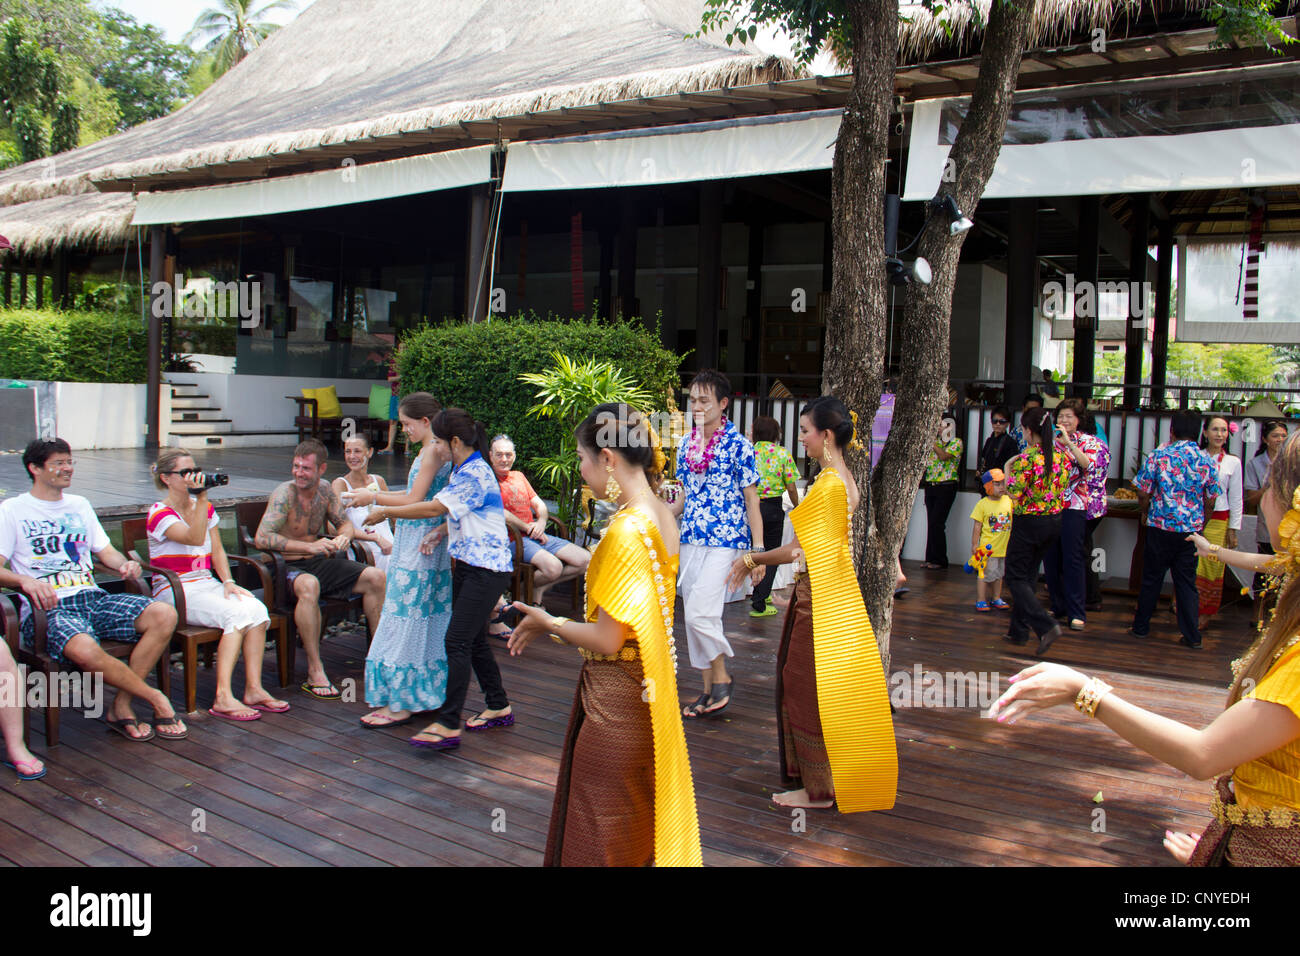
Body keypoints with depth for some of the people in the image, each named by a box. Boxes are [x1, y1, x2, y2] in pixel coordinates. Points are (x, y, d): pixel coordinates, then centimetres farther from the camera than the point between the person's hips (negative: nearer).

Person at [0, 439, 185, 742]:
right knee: (85, 649, -39)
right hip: (48, 608, -5)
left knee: (164, 615, -21)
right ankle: (156, 700, -16)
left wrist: (125, 564, 2)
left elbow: (105, 551, 25)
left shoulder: (79, 505, 23)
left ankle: (121, 707, -13)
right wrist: (25, 581, -26)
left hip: (92, 598, 6)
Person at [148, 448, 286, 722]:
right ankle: (223, 698, -31)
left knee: (257, 609, -24)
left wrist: (227, 581, -3)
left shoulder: (205, 508, 15)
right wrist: (201, 498, -28)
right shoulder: (159, 513, -7)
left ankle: (254, 689, -22)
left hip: (207, 583, 6)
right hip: (175, 591, -6)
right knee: (236, 614, -31)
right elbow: (195, 539, -24)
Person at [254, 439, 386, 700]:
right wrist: (310, 546, -34)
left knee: (376, 577, -7)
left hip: (320, 562, 7)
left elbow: (345, 523, 11)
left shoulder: (325, 489, 3)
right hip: (289, 567, -7)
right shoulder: (285, 494, -16)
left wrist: (344, 536, -14)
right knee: (309, 585, -39)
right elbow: (261, 539, -27)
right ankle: (315, 673, -34)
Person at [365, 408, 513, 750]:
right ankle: (499, 708, 27)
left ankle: (448, 725, -9)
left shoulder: (475, 474, -18)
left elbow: (434, 508, -22)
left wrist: (385, 512, -12)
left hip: (487, 570, -10)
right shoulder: (461, 471, 13)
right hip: (468, 565, 10)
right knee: (473, 640, 15)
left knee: (457, 642, -12)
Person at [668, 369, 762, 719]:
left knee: (700, 613, -16)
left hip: (724, 542, -6)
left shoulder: (738, 446, -7)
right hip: (690, 542, 6)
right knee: (693, 617, 8)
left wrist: (758, 550, -9)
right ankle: (709, 687, 21)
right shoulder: (685, 444, 10)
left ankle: (722, 677, 6)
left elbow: (751, 500, -5)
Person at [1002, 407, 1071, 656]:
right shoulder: (1061, 457, 2)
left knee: (1016, 578, 3)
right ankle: (1019, 631, 23)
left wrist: (1008, 470, -5)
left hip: (1028, 522, -7)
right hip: (1054, 522, 7)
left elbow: (1014, 494, -20)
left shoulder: (1026, 458, -18)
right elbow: (1062, 489, 10)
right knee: (1028, 575, 18)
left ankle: (1046, 626, -14)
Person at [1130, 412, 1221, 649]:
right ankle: (1191, 635, 9)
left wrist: (1150, 514, 14)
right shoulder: (1206, 461, -2)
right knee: (1186, 582, 9)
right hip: (1192, 530, 2)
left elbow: (1143, 493, -5)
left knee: (1152, 579, 11)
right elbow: (1211, 498, 4)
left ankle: (1141, 626, 20)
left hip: (1160, 528, -2)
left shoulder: (1158, 456, -8)